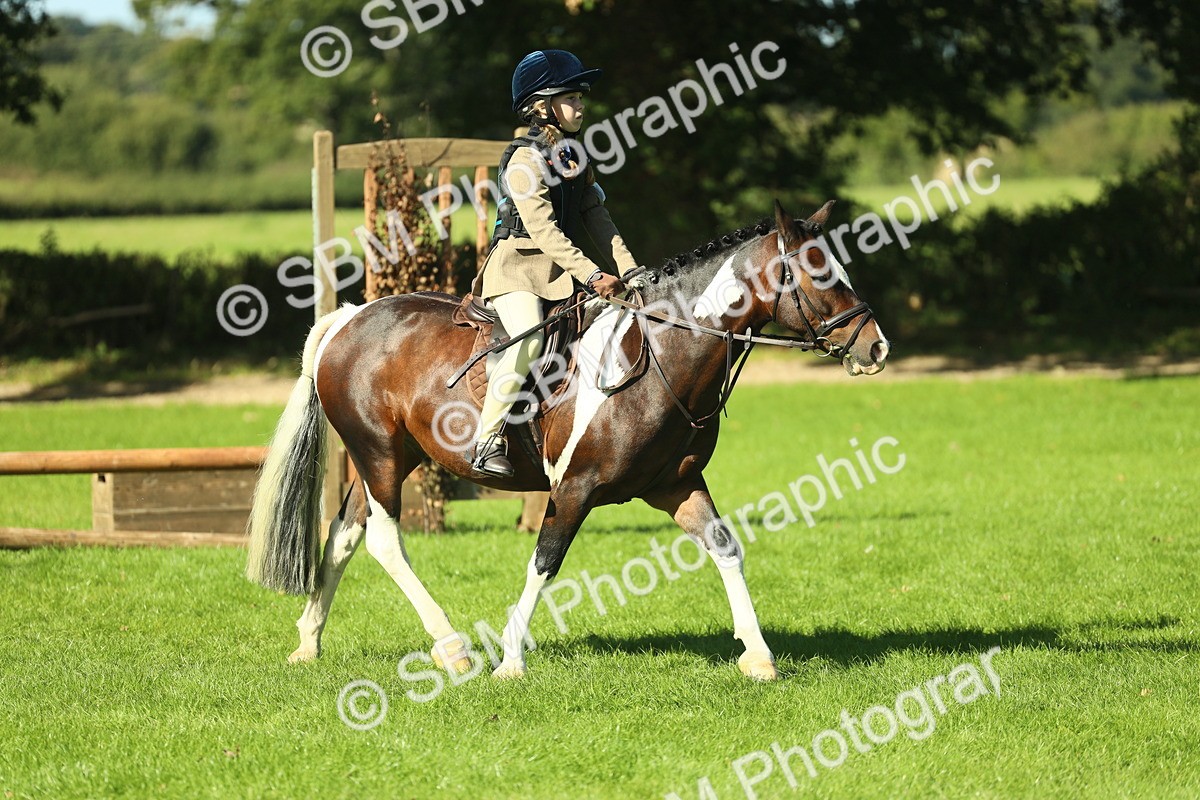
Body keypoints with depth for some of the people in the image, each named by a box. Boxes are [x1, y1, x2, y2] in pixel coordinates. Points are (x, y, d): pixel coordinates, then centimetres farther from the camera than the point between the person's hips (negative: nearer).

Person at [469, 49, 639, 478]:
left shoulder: (574, 158, 14)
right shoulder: (525, 161, -13)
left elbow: (597, 220, 13)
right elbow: (543, 231, -20)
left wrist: (628, 270, 0)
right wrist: (592, 275, -26)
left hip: (561, 272, 9)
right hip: (516, 266, -9)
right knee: (531, 340, -32)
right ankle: (487, 442, -27)